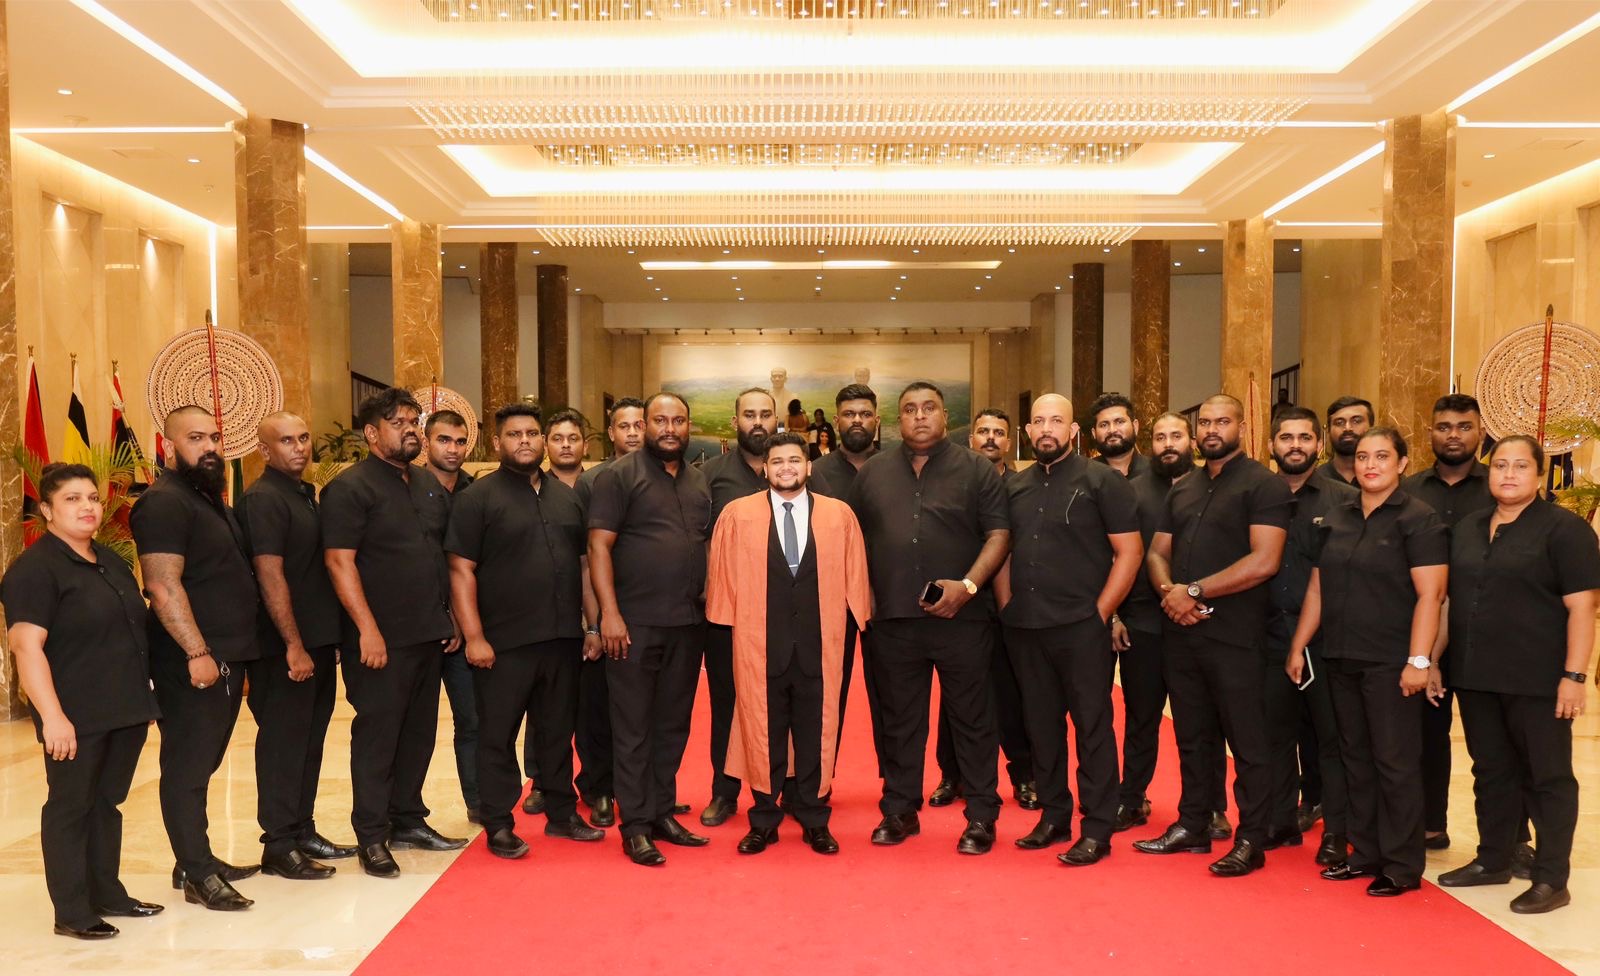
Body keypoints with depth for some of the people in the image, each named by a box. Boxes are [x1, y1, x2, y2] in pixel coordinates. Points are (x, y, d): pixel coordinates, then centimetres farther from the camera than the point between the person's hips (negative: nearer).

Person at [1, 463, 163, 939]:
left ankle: (108, 893, 27)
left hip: (126, 711, 8)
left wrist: (144, 698, 20)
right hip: (78, 719, -7)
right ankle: (72, 912, 13)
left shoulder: (111, 561, 14)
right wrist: (52, 716, -24)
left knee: (107, 803, 16)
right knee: (71, 807, 3)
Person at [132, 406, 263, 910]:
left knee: (204, 763, 16)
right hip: (191, 663, -9)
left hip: (229, 657, 9)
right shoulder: (164, 502, -13)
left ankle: (199, 858, 26)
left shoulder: (211, 499, 17)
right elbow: (163, 587, -21)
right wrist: (197, 652, -24)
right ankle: (196, 874, 5)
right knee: (187, 766, -1)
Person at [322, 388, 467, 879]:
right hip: (382, 639, -7)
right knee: (377, 733, 1)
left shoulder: (429, 485, 14)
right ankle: (372, 837, 11)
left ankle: (408, 820, 26)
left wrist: (451, 618, 15)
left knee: (419, 732, 13)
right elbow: (339, 562, -15)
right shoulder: (350, 487, -8)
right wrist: (368, 628, -20)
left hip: (430, 635, 7)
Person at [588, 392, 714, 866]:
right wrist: (609, 612, -16)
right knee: (633, 728, 2)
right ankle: (636, 826, 11)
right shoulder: (619, 475, -4)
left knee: (674, 724, 13)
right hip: (634, 624, -5)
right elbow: (599, 545, -9)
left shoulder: (699, 482, 14)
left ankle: (662, 813, 25)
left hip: (688, 624, 6)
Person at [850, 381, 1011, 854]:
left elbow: (999, 534, -3)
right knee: (899, 720, 12)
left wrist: (968, 585, -15)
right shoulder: (872, 473, 11)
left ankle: (981, 816, 16)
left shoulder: (976, 470, 2)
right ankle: (900, 810, 25)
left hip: (962, 618, -2)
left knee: (972, 719, 5)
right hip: (892, 619, 3)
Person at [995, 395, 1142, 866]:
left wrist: (1100, 613, -10)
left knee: (1092, 726, 1)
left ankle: (1097, 830, 10)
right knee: (1041, 725, 12)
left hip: (1083, 627, -5)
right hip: (1025, 628, 5)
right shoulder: (1015, 487, 12)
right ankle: (1054, 817, 26)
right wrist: (1006, 606, 7)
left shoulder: (1102, 481, -3)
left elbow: (1129, 551, -6)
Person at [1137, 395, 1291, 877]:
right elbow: (1158, 553, 15)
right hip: (1181, 632, 7)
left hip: (1235, 635, -7)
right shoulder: (1182, 489, 15)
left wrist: (1195, 591, -15)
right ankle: (1192, 826, 26)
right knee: (1192, 735, 15)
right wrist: (1169, 592, -7)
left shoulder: (1263, 485, -6)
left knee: (1246, 739, 2)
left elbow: (1264, 561, -17)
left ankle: (1251, 839, 13)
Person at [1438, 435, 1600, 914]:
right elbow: (1452, 597, 17)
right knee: (1492, 771, 15)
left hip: (1537, 680, -6)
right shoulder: (1467, 527, 12)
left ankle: (1551, 879, 14)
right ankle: (1492, 860, 28)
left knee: (1546, 776, 5)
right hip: (1476, 676, 6)